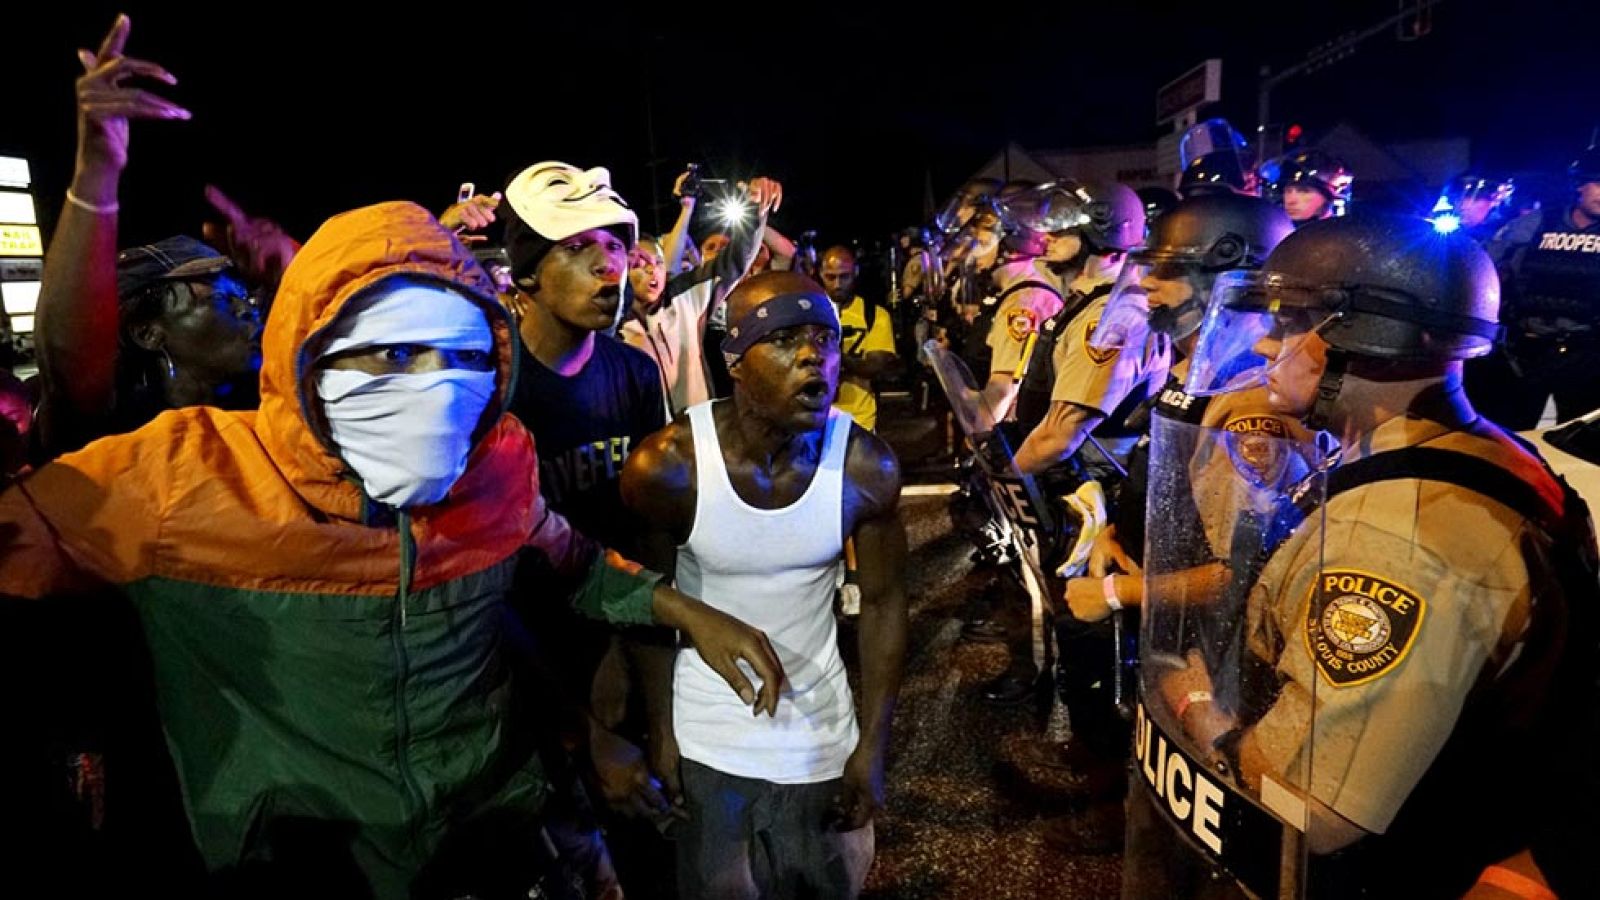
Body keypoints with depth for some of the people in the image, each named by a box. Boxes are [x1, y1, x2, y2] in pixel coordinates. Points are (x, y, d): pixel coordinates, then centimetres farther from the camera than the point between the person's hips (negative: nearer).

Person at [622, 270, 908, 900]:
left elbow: (883, 602, -4)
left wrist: (872, 749, -3)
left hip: (824, 741, 2)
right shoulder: (666, 466, -20)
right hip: (706, 743, -2)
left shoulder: (867, 468, -15)